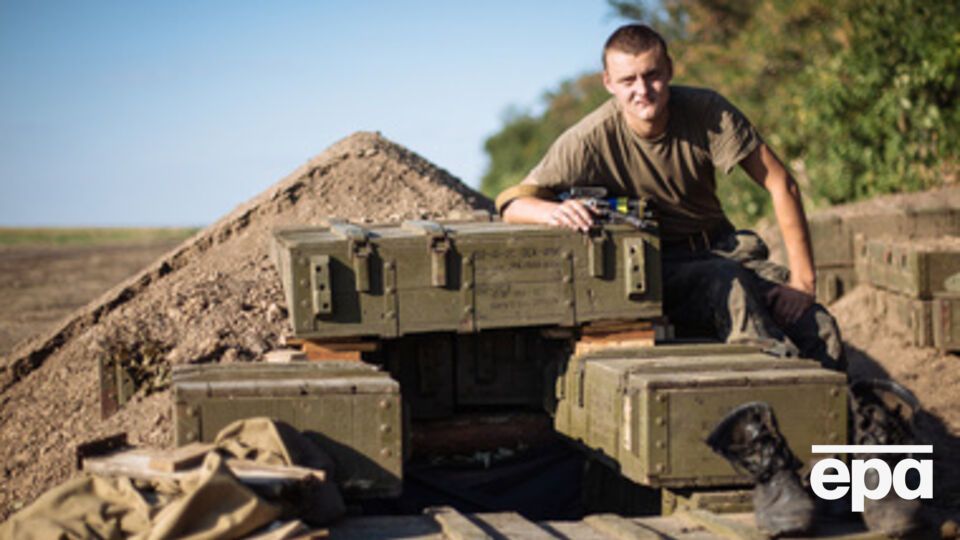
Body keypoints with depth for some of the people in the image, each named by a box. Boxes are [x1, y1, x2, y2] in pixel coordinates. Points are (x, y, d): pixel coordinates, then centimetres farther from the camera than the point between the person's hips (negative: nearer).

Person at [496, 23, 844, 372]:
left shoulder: (706, 111, -11)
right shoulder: (593, 139, -14)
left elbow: (781, 185, -7)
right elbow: (511, 203, -13)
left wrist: (802, 279, -14)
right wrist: (555, 212, -37)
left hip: (720, 248, 3)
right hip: (656, 268, -3)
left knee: (819, 327, -20)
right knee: (727, 282, -36)